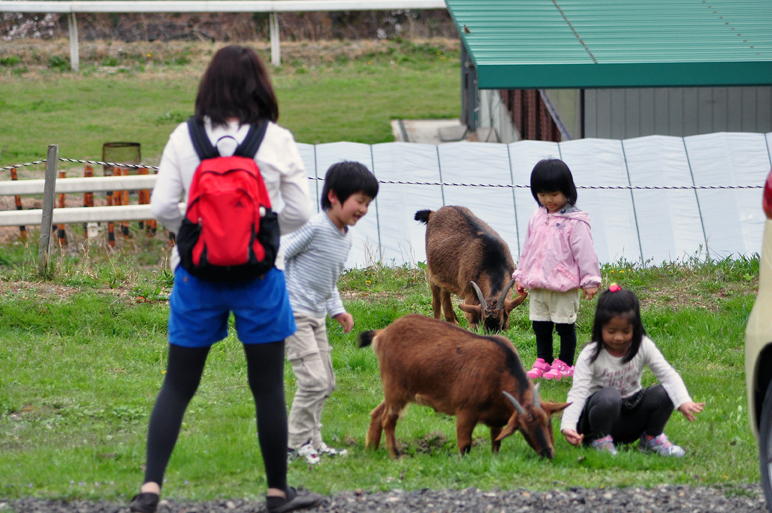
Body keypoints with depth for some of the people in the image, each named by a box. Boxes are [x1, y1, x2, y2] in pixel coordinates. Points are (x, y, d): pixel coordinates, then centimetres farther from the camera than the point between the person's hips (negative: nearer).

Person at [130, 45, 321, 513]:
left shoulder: (184, 138, -3)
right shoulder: (277, 141, -5)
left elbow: (162, 206, -4)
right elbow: (300, 212, 0)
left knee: (179, 384, 8)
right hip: (259, 272, -1)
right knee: (268, 386, 9)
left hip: (197, 271, 1)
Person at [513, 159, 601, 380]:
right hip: (537, 285, 6)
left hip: (564, 287, -6)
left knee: (565, 325, 3)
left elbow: (584, 252, -10)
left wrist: (590, 280, -9)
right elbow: (527, 249, 19)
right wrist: (520, 275, 22)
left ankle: (564, 364, 11)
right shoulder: (536, 218, 9)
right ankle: (543, 361, 23)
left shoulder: (575, 222, -11)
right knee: (540, 326, 13)